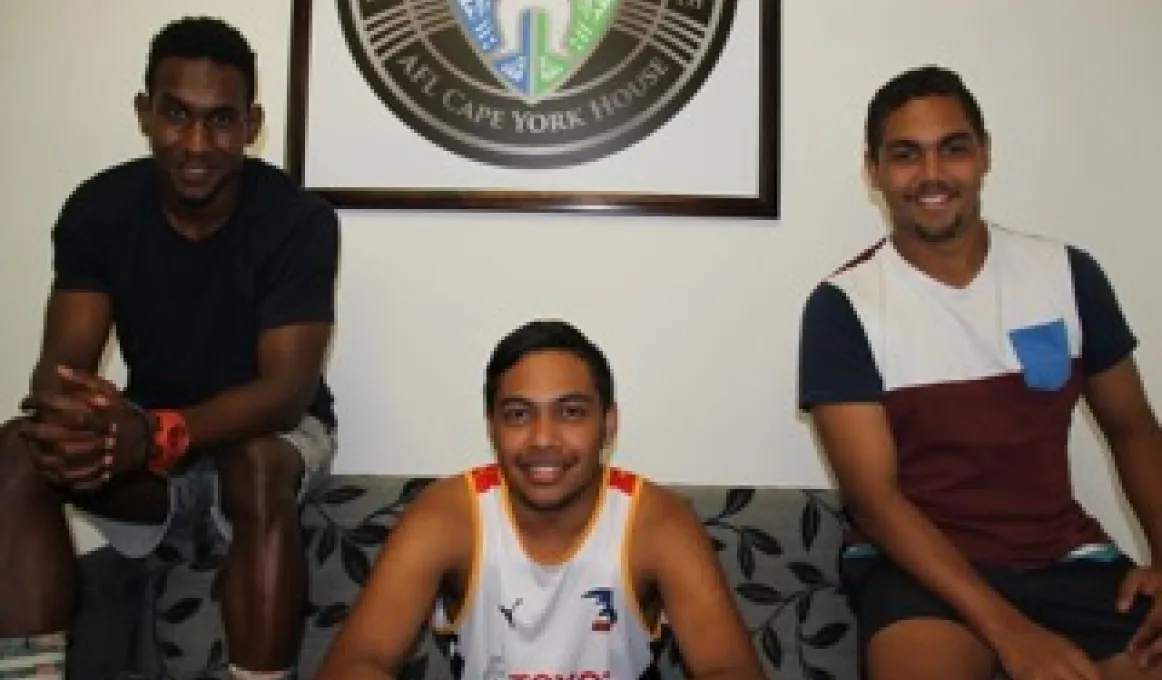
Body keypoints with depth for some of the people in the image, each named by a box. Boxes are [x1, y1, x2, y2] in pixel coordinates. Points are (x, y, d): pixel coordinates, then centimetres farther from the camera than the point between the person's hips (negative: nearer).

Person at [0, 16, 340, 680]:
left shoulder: (299, 219, -21)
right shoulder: (98, 207, -10)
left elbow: (288, 388, -27)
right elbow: (64, 359, -14)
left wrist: (157, 435, -44)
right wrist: (68, 412, -40)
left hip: (273, 428, -3)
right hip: (147, 429, 4)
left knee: (257, 468, -38)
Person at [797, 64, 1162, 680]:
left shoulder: (1068, 273, 3)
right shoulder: (842, 306, -8)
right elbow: (873, 497, -12)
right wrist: (1008, 629, -21)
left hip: (1068, 556, 4)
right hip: (918, 566, -3)